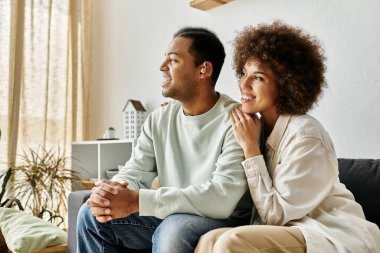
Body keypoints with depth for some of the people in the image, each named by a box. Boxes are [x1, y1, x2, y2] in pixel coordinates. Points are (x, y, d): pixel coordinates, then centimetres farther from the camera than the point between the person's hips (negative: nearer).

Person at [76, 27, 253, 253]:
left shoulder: (236, 121, -19)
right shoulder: (159, 119, 2)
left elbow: (223, 197, -30)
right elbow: (135, 172, 1)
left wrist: (136, 201, -33)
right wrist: (111, 192, -24)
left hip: (224, 222, -5)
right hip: (170, 218, 6)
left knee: (174, 229, -36)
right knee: (92, 216, -4)